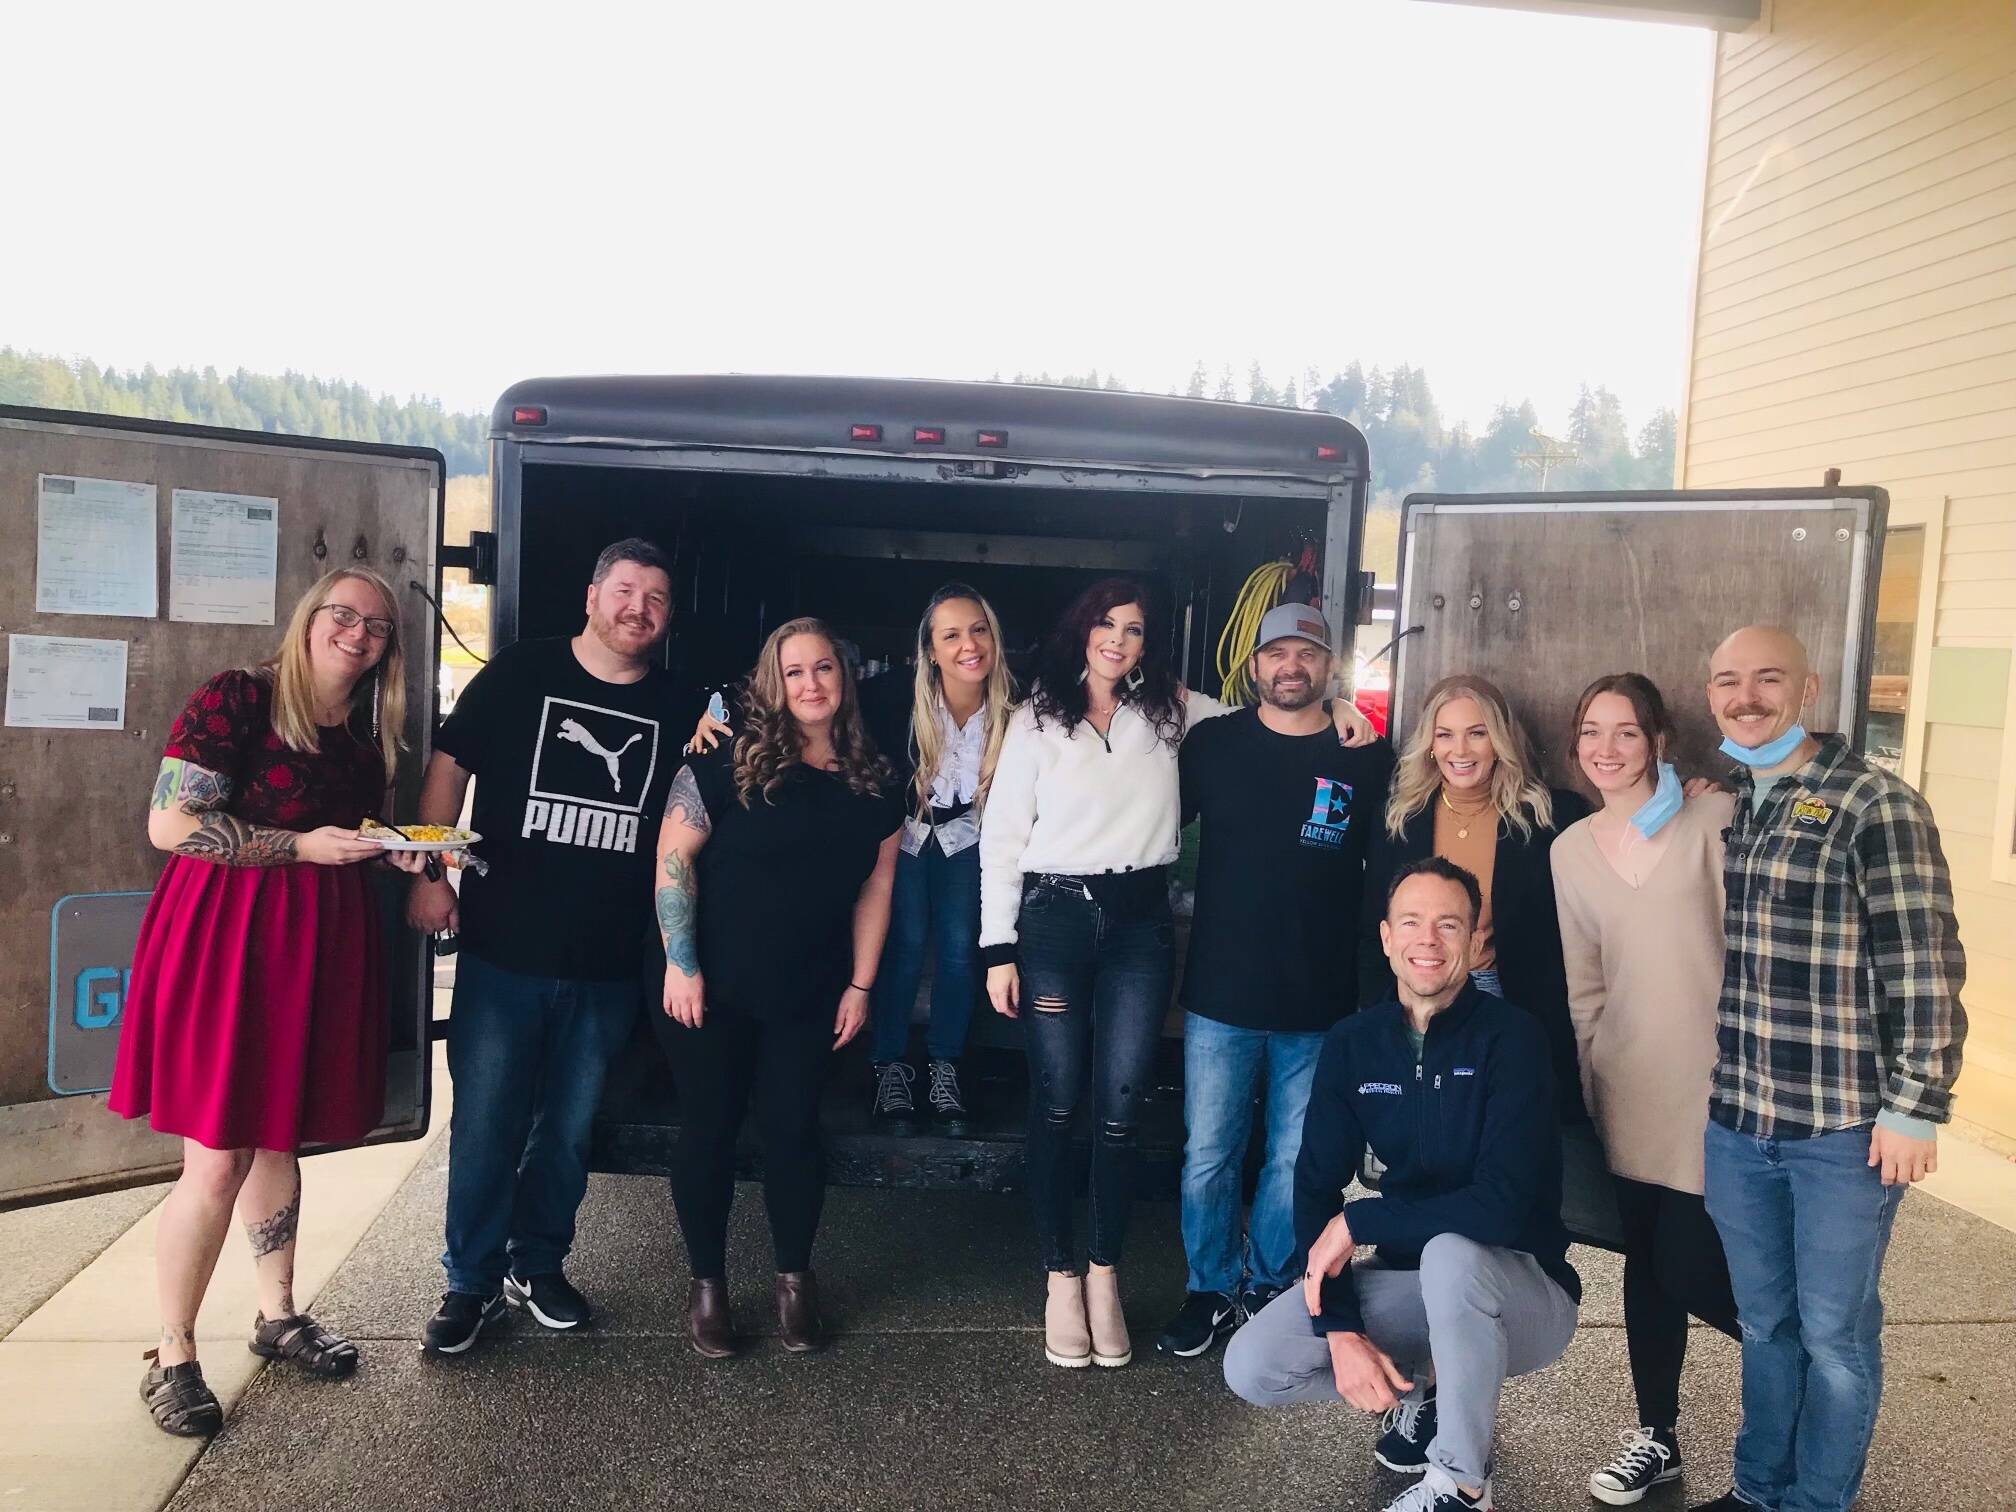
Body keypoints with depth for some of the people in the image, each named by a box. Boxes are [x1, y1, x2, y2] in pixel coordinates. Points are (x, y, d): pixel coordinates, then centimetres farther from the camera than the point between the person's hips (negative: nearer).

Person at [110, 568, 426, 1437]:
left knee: (278, 1139, 19)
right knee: (216, 1162, -2)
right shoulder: (235, 701, -12)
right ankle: (172, 1357, 16)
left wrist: (399, 851, 2)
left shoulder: (369, 734, 10)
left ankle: (278, 1316, 34)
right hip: (223, 939, -6)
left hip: (320, 944, 7)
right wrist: (305, 845, -19)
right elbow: (169, 824, -18)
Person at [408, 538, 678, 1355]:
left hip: (607, 964, 2)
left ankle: (539, 1264, 32)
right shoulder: (520, 672, -2)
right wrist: (429, 872, -6)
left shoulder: (673, 706, 4)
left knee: (569, 1126, 14)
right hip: (503, 949, -2)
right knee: (485, 1121, 5)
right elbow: (450, 766, 1)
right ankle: (472, 1281, 22)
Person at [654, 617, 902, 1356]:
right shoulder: (727, 763, -10)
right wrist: (680, 965, -14)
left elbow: (875, 889, 6)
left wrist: (860, 985, 4)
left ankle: (794, 1276, 28)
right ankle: (706, 1282, 24)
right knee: (710, 1129, 7)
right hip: (714, 989, -2)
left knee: (793, 1130, 9)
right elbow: (673, 858, -10)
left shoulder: (872, 784, 1)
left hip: (809, 996, 3)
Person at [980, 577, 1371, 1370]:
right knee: (1056, 1105, 4)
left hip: (1141, 923, 2)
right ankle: (1060, 1278, 19)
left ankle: (1105, 1275, 20)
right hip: (1055, 918, -2)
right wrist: (998, 949, -4)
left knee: (1119, 1110, 4)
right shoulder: (1036, 720, 1)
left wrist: (1330, 707, -1)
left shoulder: (1171, 711, 7)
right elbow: (1002, 838, 1)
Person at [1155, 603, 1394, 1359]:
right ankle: (1211, 1290, 27)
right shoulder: (1211, 744, -1)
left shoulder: (1367, 759, -1)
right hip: (1221, 994, 0)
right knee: (1209, 1158, 8)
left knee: (1295, 1161, 12)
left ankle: (1267, 1288, 31)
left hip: (1320, 1005, 0)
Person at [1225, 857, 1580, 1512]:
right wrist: (1340, 1329, -16)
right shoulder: (1352, 1044, -4)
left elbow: (1504, 1206, -28)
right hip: (1408, 1280, 4)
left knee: (1450, 1254, -38)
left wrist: (1358, 1222, -20)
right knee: (1251, 1367, -14)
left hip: (1520, 1288, -4)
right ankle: (1424, 1384, 12)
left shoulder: (1510, 1037, -19)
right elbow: (1316, 1191, -4)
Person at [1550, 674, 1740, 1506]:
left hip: (1715, 1082, -4)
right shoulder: (1570, 849, 7)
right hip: (1628, 1088, 4)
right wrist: (1581, 1090, 11)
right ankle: (1657, 1435, 30)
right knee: (1646, 1264, 12)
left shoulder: (1714, 818, -6)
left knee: (1693, 1271, -3)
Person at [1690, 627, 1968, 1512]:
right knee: (1763, 1323, 18)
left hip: (1843, 1125, -5)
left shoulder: (1876, 805, -10)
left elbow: (1924, 967, -12)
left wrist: (1914, 1107, -13)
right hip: (1733, 1119, 5)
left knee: (1835, 1332, 10)